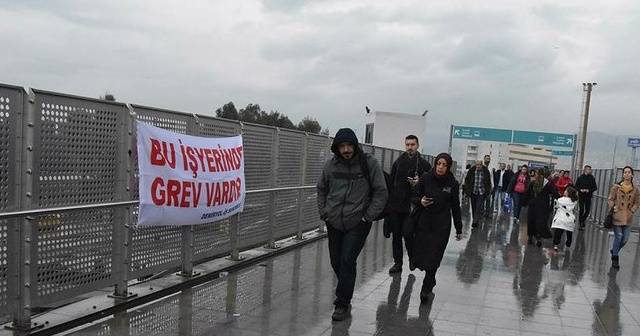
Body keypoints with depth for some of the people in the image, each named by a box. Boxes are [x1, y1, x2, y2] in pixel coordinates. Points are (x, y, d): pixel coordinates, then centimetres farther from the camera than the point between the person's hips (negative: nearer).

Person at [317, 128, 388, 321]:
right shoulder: (330, 165, -1)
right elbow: (321, 190, 14)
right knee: (336, 261, 13)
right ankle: (345, 291, 38)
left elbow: (380, 192, -6)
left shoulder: (369, 163, -10)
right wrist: (324, 212, 4)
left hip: (358, 223, -4)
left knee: (347, 261, -10)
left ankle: (343, 304, 2)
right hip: (334, 223, 4)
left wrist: (368, 217, -10)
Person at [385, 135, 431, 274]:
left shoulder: (424, 165, 0)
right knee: (396, 235, 7)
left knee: (408, 234, -6)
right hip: (395, 205, 4)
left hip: (411, 206, -4)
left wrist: (419, 183, -17)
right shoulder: (398, 162, 11)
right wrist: (388, 201, 9)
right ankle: (397, 262, 18)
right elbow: (391, 182, 13)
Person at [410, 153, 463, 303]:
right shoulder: (425, 178, -2)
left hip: (441, 227, -1)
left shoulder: (452, 184, -2)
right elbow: (414, 197, 6)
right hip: (423, 223, 1)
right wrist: (420, 201, -17)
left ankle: (426, 289, 13)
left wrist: (459, 229, 10)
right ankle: (428, 287, 26)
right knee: (419, 257, 1)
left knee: (432, 259, -2)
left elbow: (455, 207, 5)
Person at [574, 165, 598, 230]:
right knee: (581, 209, -6)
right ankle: (581, 223, 6)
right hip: (581, 196, -2)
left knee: (587, 210, 4)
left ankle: (582, 220, 30)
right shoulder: (580, 178, 0)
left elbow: (595, 187, 3)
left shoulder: (592, 178, 2)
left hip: (588, 197, 2)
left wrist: (589, 190, -13)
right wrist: (580, 190, -15)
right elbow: (576, 187, 4)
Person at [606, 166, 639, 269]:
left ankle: (614, 251, 33)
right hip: (617, 216, -3)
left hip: (628, 218, 3)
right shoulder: (616, 187, -4)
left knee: (625, 240, 4)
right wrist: (614, 209, -9)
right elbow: (610, 199, 3)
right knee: (618, 237, -3)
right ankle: (615, 259, 13)